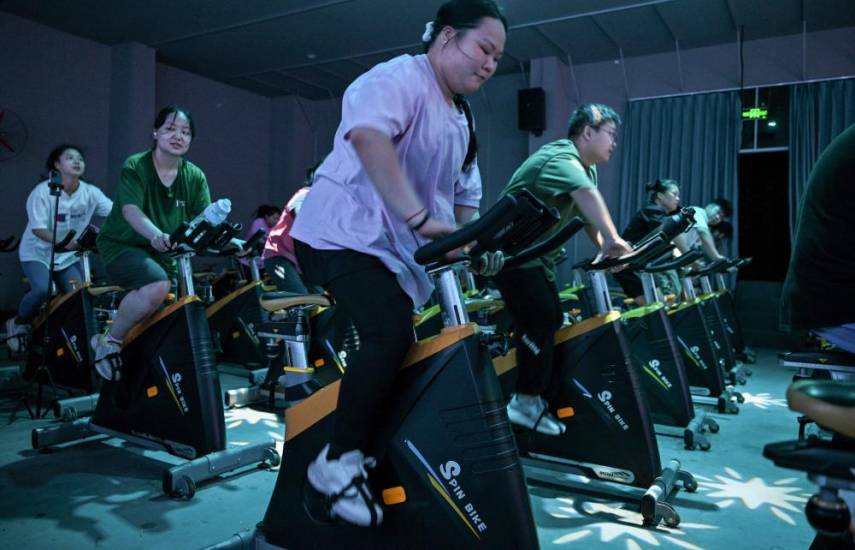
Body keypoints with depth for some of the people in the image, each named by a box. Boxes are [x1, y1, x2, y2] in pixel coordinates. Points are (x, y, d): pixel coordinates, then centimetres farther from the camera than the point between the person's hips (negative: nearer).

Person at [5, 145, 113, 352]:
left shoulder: (90, 192, -9)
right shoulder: (43, 191, -17)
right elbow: (38, 229, -22)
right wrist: (64, 243, -37)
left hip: (68, 256, 3)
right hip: (38, 252, -3)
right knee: (42, 290, -26)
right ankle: (17, 323, 4)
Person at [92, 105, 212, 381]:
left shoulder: (195, 176, 0)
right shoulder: (135, 166, -12)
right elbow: (130, 210, -27)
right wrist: (156, 235, -48)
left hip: (162, 254, 6)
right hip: (122, 245, -6)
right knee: (158, 285, -34)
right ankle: (109, 342, -12)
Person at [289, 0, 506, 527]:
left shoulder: (461, 119, 18)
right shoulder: (401, 78, -12)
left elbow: (464, 193, 24)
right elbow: (367, 135, -33)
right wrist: (421, 218, -40)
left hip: (398, 248, 10)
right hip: (345, 231, -10)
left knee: (394, 344, 10)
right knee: (391, 333, -26)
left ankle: (374, 454, 26)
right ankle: (338, 462, -11)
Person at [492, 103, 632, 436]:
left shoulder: (586, 168, 11)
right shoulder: (561, 159, -21)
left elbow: (587, 216, 6)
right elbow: (588, 196, -40)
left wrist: (605, 249, -7)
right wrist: (612, 239, -51)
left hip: (537, 256, 10)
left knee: (552, 321, 10)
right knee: (539, 323, -15)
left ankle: (535, 394, 20)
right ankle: (526, 402, -3)